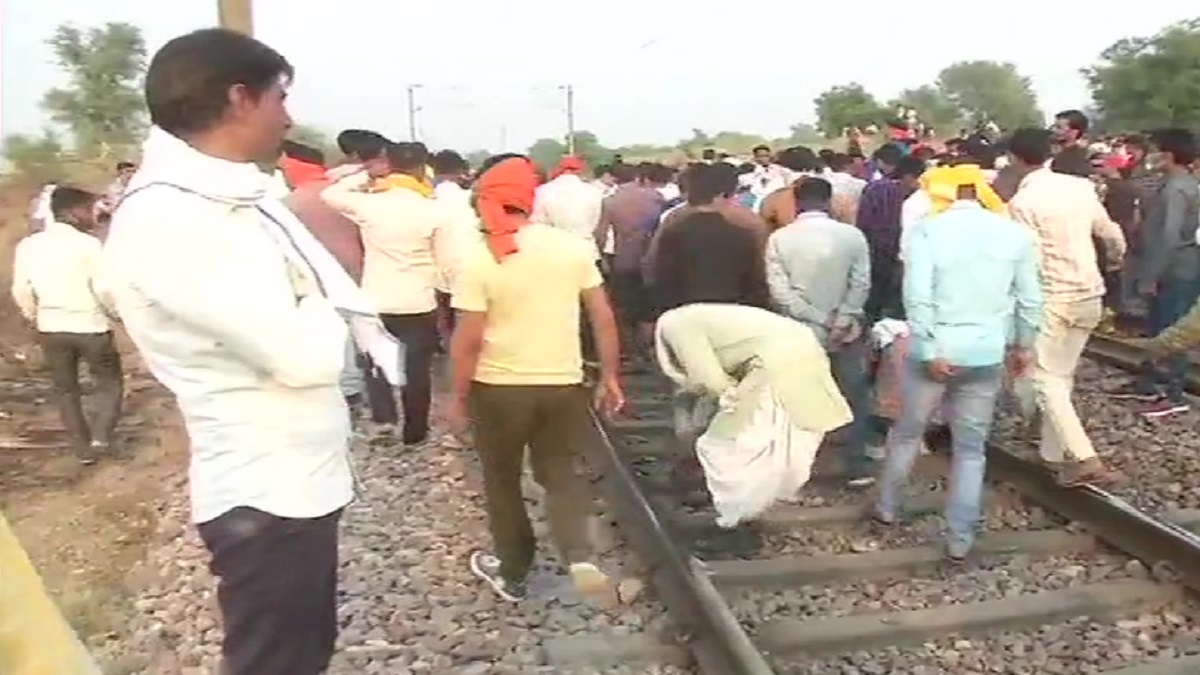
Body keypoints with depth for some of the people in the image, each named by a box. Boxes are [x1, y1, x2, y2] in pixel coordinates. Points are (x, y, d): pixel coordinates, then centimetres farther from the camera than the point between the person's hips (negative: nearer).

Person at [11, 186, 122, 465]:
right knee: (109, 381, 15)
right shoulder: (88, 244, -15)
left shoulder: (28, 245, 1)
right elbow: (103, 288, -15)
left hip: (51, 328, 4)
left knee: (65, 389, 17)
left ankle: (83, 448, 20)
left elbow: (21, 291, 5)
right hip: (90, 326, -4)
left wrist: (35, 319, 20)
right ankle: (101, 437, 2)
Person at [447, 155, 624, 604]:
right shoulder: (573, 247, -3)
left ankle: (512, 572, 31)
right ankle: (580, 557, -6)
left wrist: (458, 397, 0)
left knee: (502, 479, 19)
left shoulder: (482, 262, -12)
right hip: (563, 383, 2)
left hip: (498, 386, -2)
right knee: (560, 473, 17)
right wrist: (610, 376, 8)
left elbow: (468, 341, -12)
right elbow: (604, 318, -1)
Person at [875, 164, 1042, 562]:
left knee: (907, 433, 18)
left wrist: (931, 351, -13)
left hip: (936, 350, -2)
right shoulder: (1015, 233, 2)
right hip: (987, 354, 2)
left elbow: (917, 297, -17)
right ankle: (960, 539, 15)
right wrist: (1022, 345, 18)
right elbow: (1030, 299, 6)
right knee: (971, 448, 11)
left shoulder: (928, 230, -8)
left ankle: (887, 508, 33)